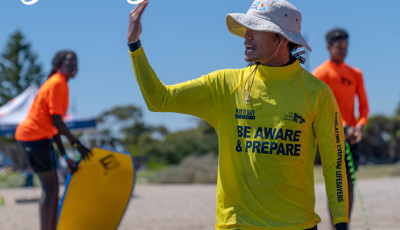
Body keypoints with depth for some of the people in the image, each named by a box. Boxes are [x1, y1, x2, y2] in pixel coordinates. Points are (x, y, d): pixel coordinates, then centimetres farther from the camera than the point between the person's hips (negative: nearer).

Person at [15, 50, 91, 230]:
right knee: (50, 188, -8)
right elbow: (56, 121, -19)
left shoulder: (61, 84, 17)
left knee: (52, 188, 12)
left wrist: (65, 156, 17)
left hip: (41, 137, 10)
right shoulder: (57, 83, -13)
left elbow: (53, 125, 18)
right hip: (34, 136, -10)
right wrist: (76, 143, -13)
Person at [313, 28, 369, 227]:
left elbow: (363, 104, 13)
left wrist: (359, 126, -6)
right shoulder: (320, 73, -1)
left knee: (349, 183, 5)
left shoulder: (355, 74, 15)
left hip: (352, 135, 5)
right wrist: (344, 127, -22)